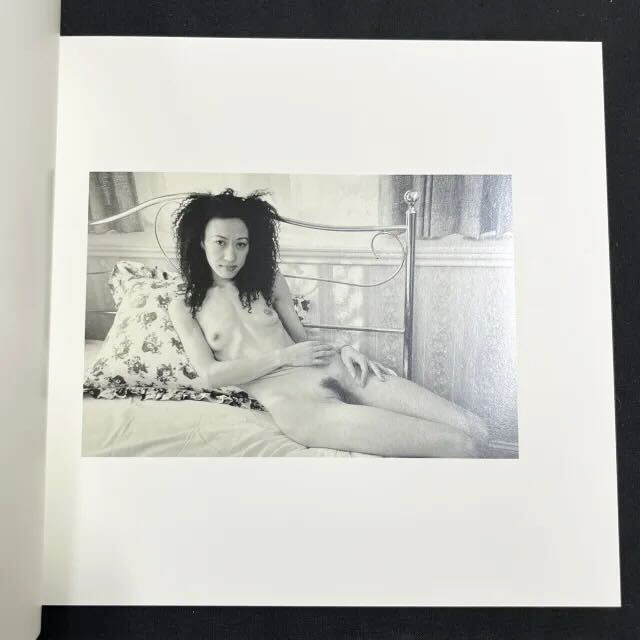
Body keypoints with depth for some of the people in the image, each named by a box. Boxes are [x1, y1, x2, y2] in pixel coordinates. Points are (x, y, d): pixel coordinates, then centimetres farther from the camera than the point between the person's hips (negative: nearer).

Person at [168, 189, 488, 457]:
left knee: (473, 430, -9)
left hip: (334, 371, 5)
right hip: (294, 403, -5)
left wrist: (342, 350, -4)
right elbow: (210, 374, -1)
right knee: (459, 446, -19)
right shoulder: (183, 306, 9)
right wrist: (284, 356, -8)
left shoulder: (269, 280, 16)